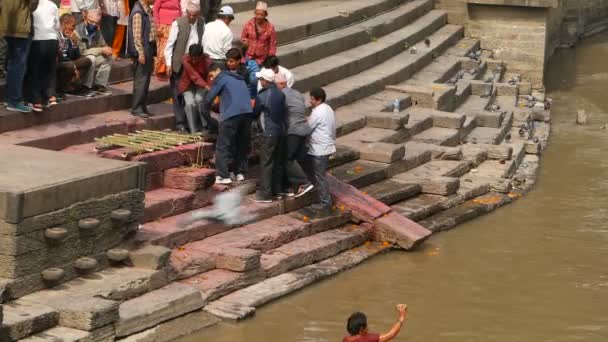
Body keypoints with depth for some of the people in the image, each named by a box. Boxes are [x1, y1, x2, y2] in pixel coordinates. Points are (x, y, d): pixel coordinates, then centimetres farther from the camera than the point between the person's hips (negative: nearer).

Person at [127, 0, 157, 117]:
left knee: (146, 79, 11)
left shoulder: (147, 10, 12)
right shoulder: (138, 12, -16)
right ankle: (136, 108, -1)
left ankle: (142, 106, 17)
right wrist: (140, 53, -20)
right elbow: (136, 35, -18)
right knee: (141, 79, -6)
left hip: (149, 49, 9)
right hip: (143, 51, -9)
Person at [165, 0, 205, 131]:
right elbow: (169, 45, -8)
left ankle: (188, 122, 16)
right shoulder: (178, 24, -10)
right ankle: (180, 123, 4)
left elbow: (203, 42, 12)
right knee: (178, 95, 1)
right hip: (179, 65, -4)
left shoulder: (201, 23, 3)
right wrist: (169, 64, -13)